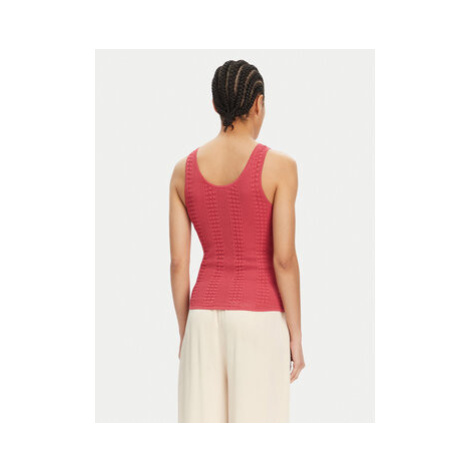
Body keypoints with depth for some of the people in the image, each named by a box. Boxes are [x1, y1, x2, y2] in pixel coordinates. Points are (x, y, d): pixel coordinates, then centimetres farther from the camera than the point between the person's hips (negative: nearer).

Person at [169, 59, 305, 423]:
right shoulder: (279, 165, -9)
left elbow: (178, 262, 4)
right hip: (259, 323, -4)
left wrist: (185, 335, 13)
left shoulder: (184, 170, 3)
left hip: (208, 320, 4)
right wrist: (297, 337, -5)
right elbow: (284, 258, -13)